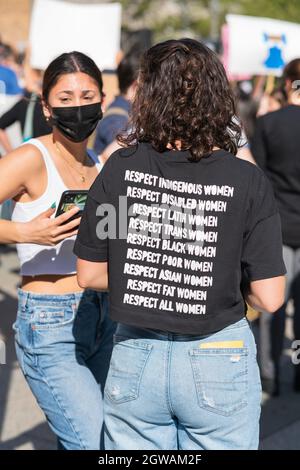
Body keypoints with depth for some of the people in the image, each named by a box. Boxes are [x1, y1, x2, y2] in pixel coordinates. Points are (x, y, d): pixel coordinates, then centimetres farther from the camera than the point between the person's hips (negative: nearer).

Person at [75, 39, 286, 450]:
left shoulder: (121, 168, -7)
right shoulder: (248, 181, -11)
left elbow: (89, 274, 0)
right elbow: (269, 298, -10)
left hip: (134, 360, 1)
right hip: (218, 364, -1)